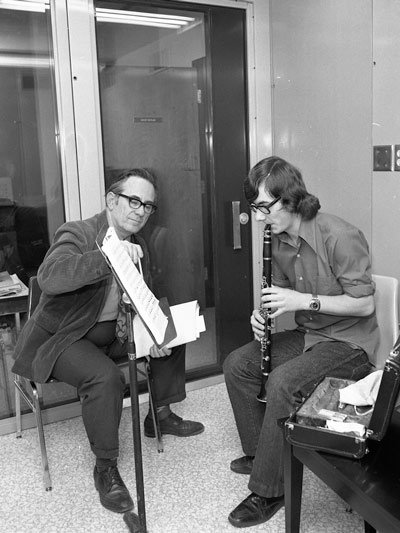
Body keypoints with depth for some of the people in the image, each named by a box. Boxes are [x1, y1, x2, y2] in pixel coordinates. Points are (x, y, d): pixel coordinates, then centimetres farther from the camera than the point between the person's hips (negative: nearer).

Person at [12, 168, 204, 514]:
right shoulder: (78, 234, -18)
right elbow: (49, 277, -38)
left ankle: (161, 415, 23)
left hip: (113, 332, 8)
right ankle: (105, 468, -10)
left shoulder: (138, 248, 6)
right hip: (61, 338, -8)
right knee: (105, 377, -32)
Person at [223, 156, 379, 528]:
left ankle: (268, 491, -14)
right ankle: (259, 452, 15)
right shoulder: (278, 240, 0)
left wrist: (304, 300, -25)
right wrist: (263, 313, -8)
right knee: (236, 364, -1)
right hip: (306, 335, 8)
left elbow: (365, 304, -20)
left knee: (282, 382, -30)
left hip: (348, 342, -8)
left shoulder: (340, 238, -23)